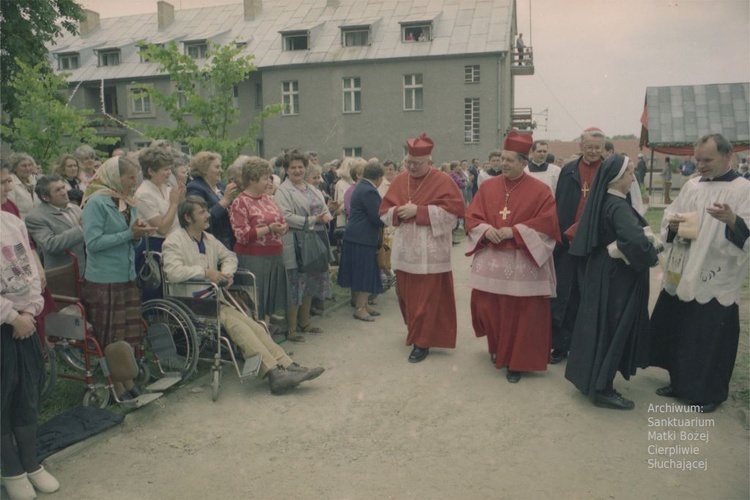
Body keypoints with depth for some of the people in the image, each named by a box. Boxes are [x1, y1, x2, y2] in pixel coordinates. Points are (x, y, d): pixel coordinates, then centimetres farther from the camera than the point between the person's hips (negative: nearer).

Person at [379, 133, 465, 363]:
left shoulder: (443, 181, -7)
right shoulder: (399, 180, 9)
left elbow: (453, 211, -15)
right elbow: (385, 210, 10)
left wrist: (418, 211, -19)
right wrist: (398, 212, -13)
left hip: (430, 252, -5)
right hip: (404, 250, 5)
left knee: (426, 298, -1)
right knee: (405, 294, 15)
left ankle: (422, 341, 10)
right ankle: (415, 329, 37)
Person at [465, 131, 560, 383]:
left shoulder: (540, 190, -4)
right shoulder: (488, 187, 6)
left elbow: (547, 224, -9)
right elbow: (472, 217, 7)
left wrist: (514, 231, -17)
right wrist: (486, 230, -14)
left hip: (523, 264, -3)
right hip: (491, 261, 3)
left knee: (521, 314, 2)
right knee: (486, 308, 7)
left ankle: (517, 361, 18)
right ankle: (497, 347, 34)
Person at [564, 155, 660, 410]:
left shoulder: (602, 201, 7)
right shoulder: (618, 207, -22)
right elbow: (635, 240, -37)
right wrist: (651, 257, -18)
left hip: (603, 269, 9)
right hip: (618, 274, -9)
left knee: (600, 325, 17)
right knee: (613, 328, 0)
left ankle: (590, 377, 30)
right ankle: (602, 388, 10)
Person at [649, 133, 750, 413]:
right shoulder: (692, 185, 10)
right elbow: (670, 214, 16)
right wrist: (672, 223, -7)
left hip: (716, 281, -6)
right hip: (681, 276, 6)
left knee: (710, 338, 3)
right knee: (676, 331, 13)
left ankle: (710, 392, 21)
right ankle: (680, 383, 30)